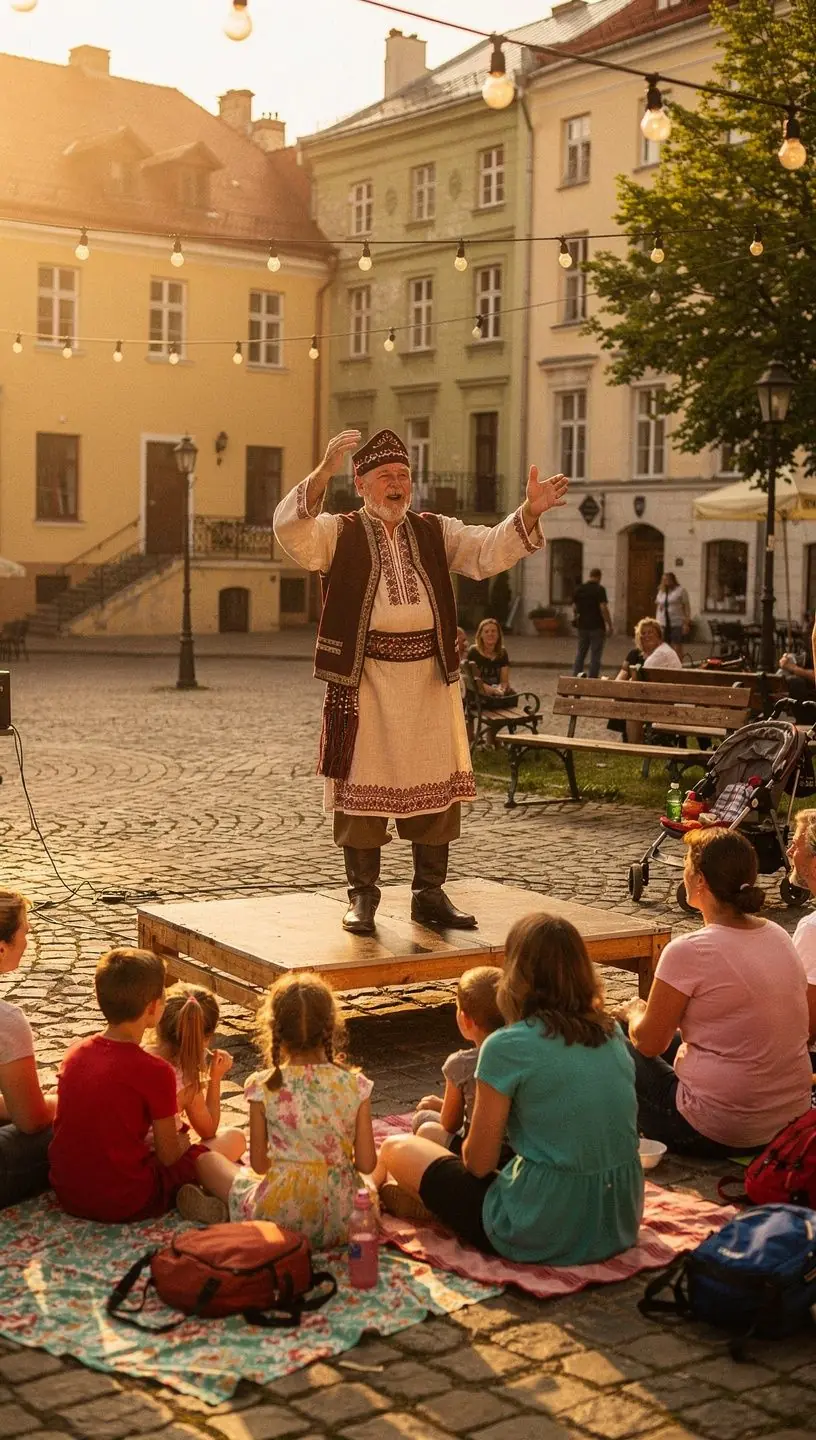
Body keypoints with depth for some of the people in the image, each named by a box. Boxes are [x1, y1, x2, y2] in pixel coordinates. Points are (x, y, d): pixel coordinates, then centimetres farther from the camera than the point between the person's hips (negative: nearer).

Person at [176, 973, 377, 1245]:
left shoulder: (263, 1086, -10)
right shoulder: (355, 1086, -7)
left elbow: (258, 1164, -2)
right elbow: (366, 1164, -3)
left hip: (279, 1215, 1)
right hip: (342, 1220, 0)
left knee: (210, 1161, 25)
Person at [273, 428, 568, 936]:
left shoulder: (435, 532, 13)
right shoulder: (339, 533, 1)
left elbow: (489, 552, 4)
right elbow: (292, 529, -18)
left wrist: (529, 513, -13)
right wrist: (324, 472, -34)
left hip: (430, 678, 4)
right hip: (364, 679, -4)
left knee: (437, 785, 7)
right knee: (363, 786, 1)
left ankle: (430, 894, 19)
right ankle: (363, 896, 13)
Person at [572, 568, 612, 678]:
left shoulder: (579, 589, 6)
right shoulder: (599, 589, -11)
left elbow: (574, 607, 11)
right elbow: (603, 608, -17)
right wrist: (609, 625, -13)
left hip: (582, 625, 5)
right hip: (597, 626, -5)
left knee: (580, 653, 13)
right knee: (595, 655, 1)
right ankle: (592, 679, 0)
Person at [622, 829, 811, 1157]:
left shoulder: (688, 951, -20)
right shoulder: (779, 937, 2)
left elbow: (649, 1042, -8)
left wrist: (635, 1011, 15)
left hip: (718, 1133, -7)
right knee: (674, 1040, 29)